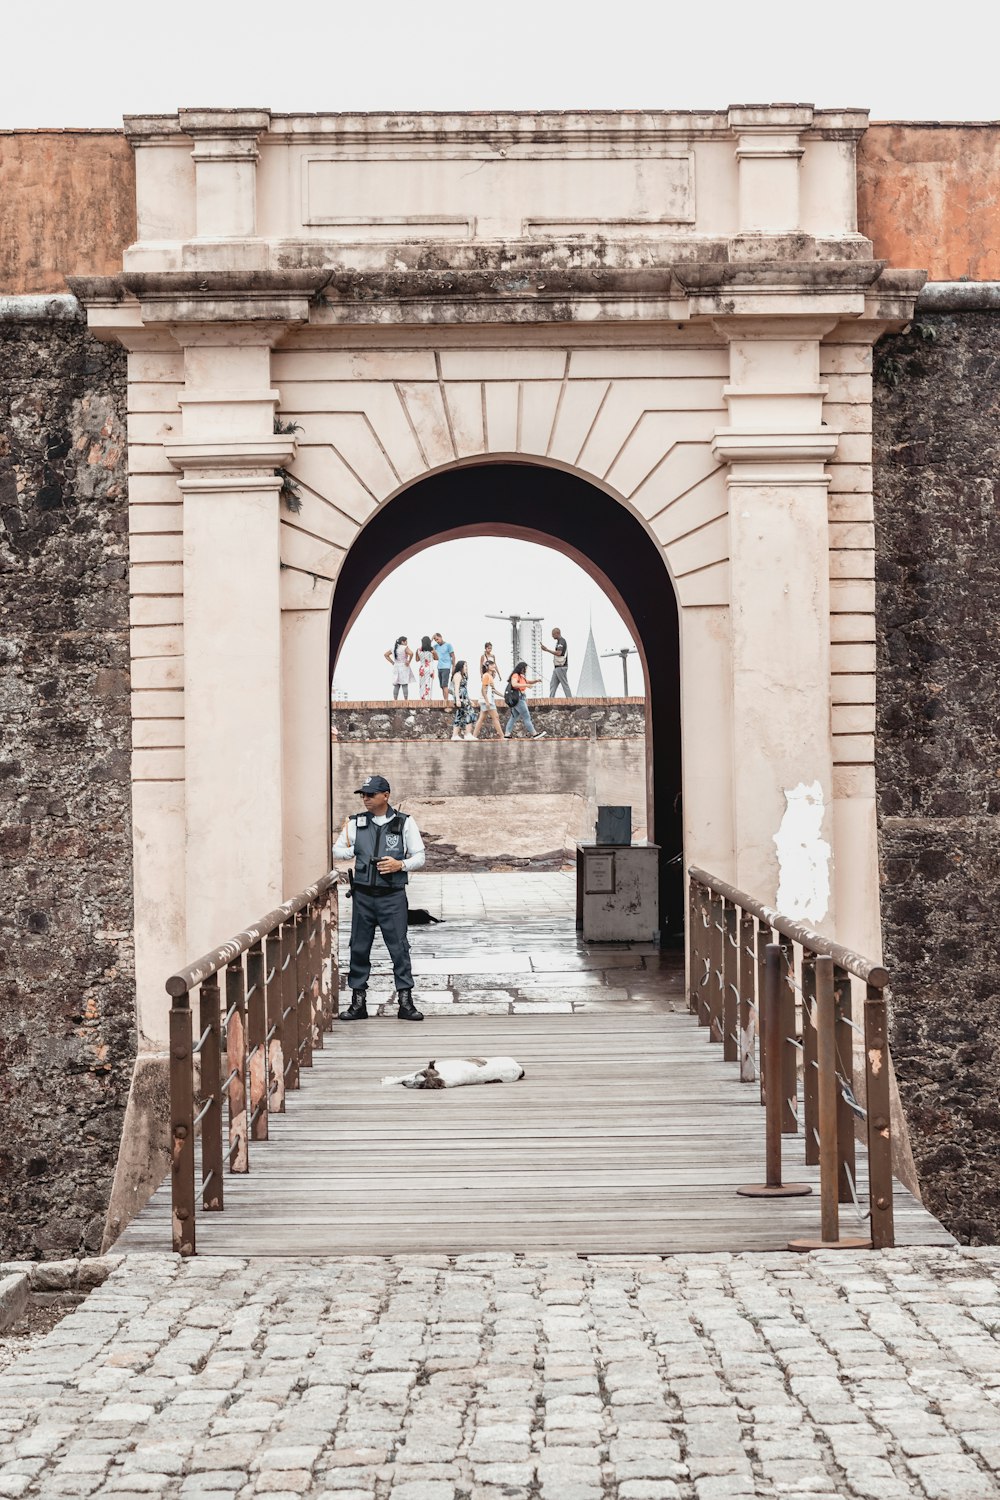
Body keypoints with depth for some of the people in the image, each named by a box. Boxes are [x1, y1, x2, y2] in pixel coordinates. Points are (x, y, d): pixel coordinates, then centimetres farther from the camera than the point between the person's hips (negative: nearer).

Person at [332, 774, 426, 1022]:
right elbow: (336, 851, 13)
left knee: (399, 947, -4)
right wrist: (347, 851, -10)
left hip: (392, 897, -3)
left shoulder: (404, 823, 1)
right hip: (363, 895, 3)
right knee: (359, 947, 5)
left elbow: (420, 857, 4)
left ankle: (405, 1001, 2)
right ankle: (358, 1002, 13)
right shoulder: (355, 822, 7)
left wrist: (400, 865, -15)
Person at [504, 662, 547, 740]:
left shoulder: (521, 676, 19)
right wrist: (526, 685, -28)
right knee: (526, 717, -6)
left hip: (520, 698, 10)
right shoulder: (515, 676, -11)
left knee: (514, 717, 8)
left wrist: (536, 680, 8)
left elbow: (529, 681, 28)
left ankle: (507, 735, 6)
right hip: (517, 698, -10)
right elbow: (514, 684, -27)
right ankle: (534, 734, -4)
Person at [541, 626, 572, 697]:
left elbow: (559, 653, -25)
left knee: (565, 685, -7)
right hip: (557, 667, 10)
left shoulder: (562, 641, -13)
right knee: (553, 685, 5)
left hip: (561, 667, -10)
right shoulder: (559, 641, 19)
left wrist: (547, 650, -21)